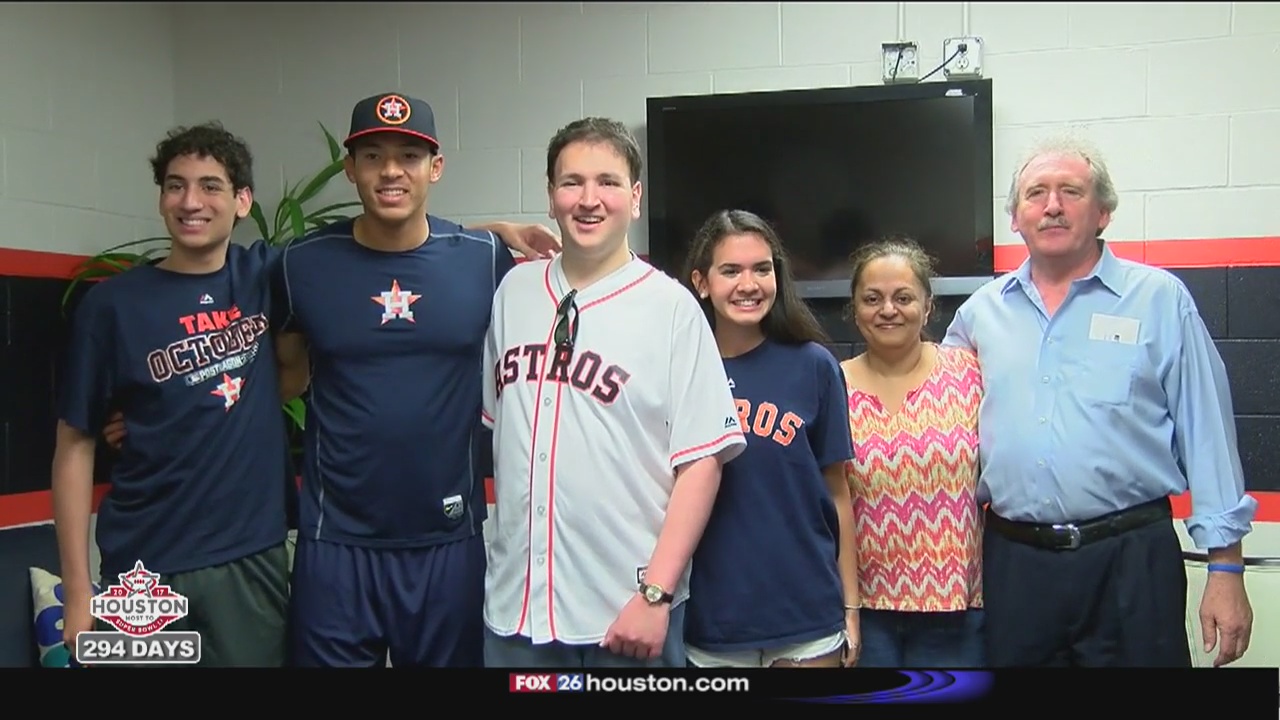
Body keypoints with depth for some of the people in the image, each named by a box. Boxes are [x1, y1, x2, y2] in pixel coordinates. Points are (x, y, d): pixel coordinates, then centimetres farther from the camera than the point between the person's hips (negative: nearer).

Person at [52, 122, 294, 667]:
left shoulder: (264, 278, 2)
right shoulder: (112, 304, -4)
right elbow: (74, 447, -3)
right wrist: (77, 590, -7)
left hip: (255, 557, 2)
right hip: (145, 567, -2)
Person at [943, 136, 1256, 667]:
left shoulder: (1160, 300, 1)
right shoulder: (980, 311, 9)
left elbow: (1207, 435, 0)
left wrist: (1226, 568, -3)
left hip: (1131, 559, -2)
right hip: (1013, 560, 3)